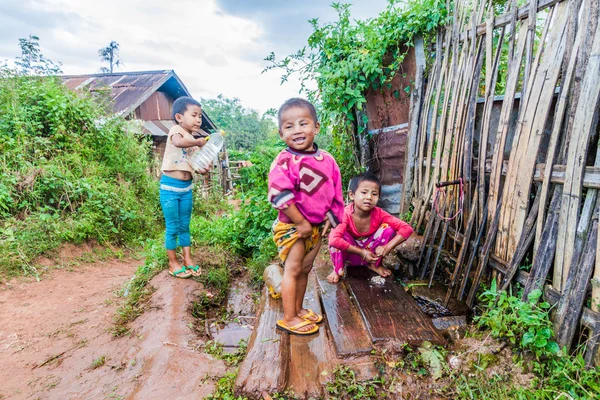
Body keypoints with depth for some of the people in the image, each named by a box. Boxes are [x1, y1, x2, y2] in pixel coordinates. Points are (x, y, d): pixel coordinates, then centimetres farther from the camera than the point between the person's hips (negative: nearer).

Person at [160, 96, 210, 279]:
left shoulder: (193, 141, 10)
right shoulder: (176, 130, -10)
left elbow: (194, 165, 7)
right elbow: (178, 142, -35)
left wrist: (203, 169, -12)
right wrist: (198, 142, -26)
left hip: (186, 187, 7)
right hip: (170, 186, -6)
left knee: (185, 226, 15)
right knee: (172, 227, 4)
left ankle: (187, 259, 26)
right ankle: (173, 262, 18)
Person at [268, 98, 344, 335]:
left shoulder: (327, 160, 1)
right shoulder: (284, 161, -18)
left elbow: (335, 192, 8)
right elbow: (280, 196, -27)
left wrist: (330, 218, 0)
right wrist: (301, 223, -22)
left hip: (317, 226, 6)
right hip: (291, 226, -6)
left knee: (305, 269, 17)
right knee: (293, 270, 2)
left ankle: (298, 309, 35)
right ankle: (289, 319, 16)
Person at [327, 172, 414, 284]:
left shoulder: (378, 214, -19)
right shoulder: (345, 214, -29)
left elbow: (407, 228, -20)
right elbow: (334, 240, -43)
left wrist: (387, 247, -31)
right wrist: (361, 252, -36)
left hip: (370, 254, 3)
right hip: (348, 253, -3)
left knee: (388, 229, -18)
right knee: (339, 235, -33)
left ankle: (375, 264, 6)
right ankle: (338, 269, -6)